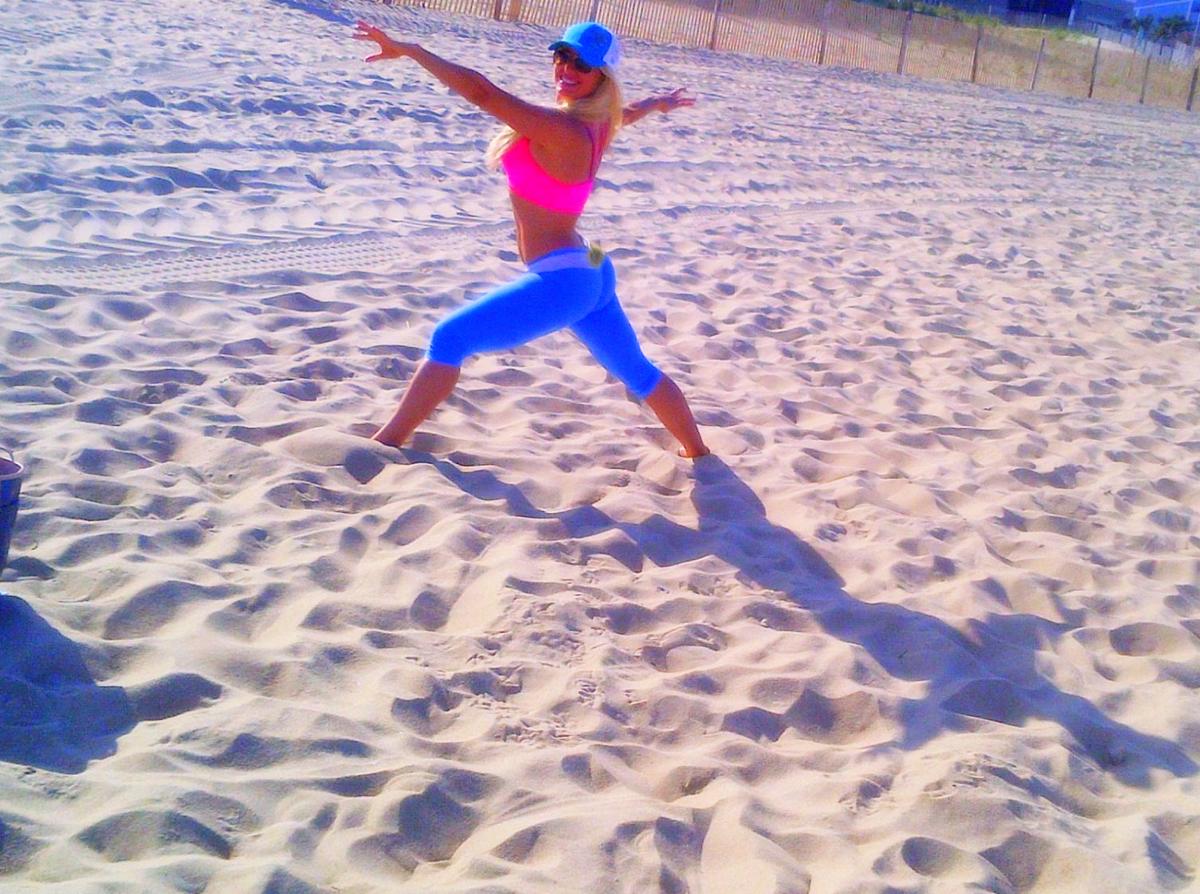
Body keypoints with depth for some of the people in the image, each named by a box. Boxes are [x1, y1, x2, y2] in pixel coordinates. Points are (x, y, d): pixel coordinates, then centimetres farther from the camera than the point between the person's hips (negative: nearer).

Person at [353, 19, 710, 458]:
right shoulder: (599, 123, 7)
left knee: (449, 339, -4)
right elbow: (628, 111, 31)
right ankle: (697, 451, 41)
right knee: (637, 371, 25)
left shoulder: (559, 128, -20)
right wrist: (660, 103, 54)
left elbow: (481, 91, -28)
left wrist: (408, 49, -22)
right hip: (591, 274, 10)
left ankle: (386, 442, 2)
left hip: (559, 280, -10)